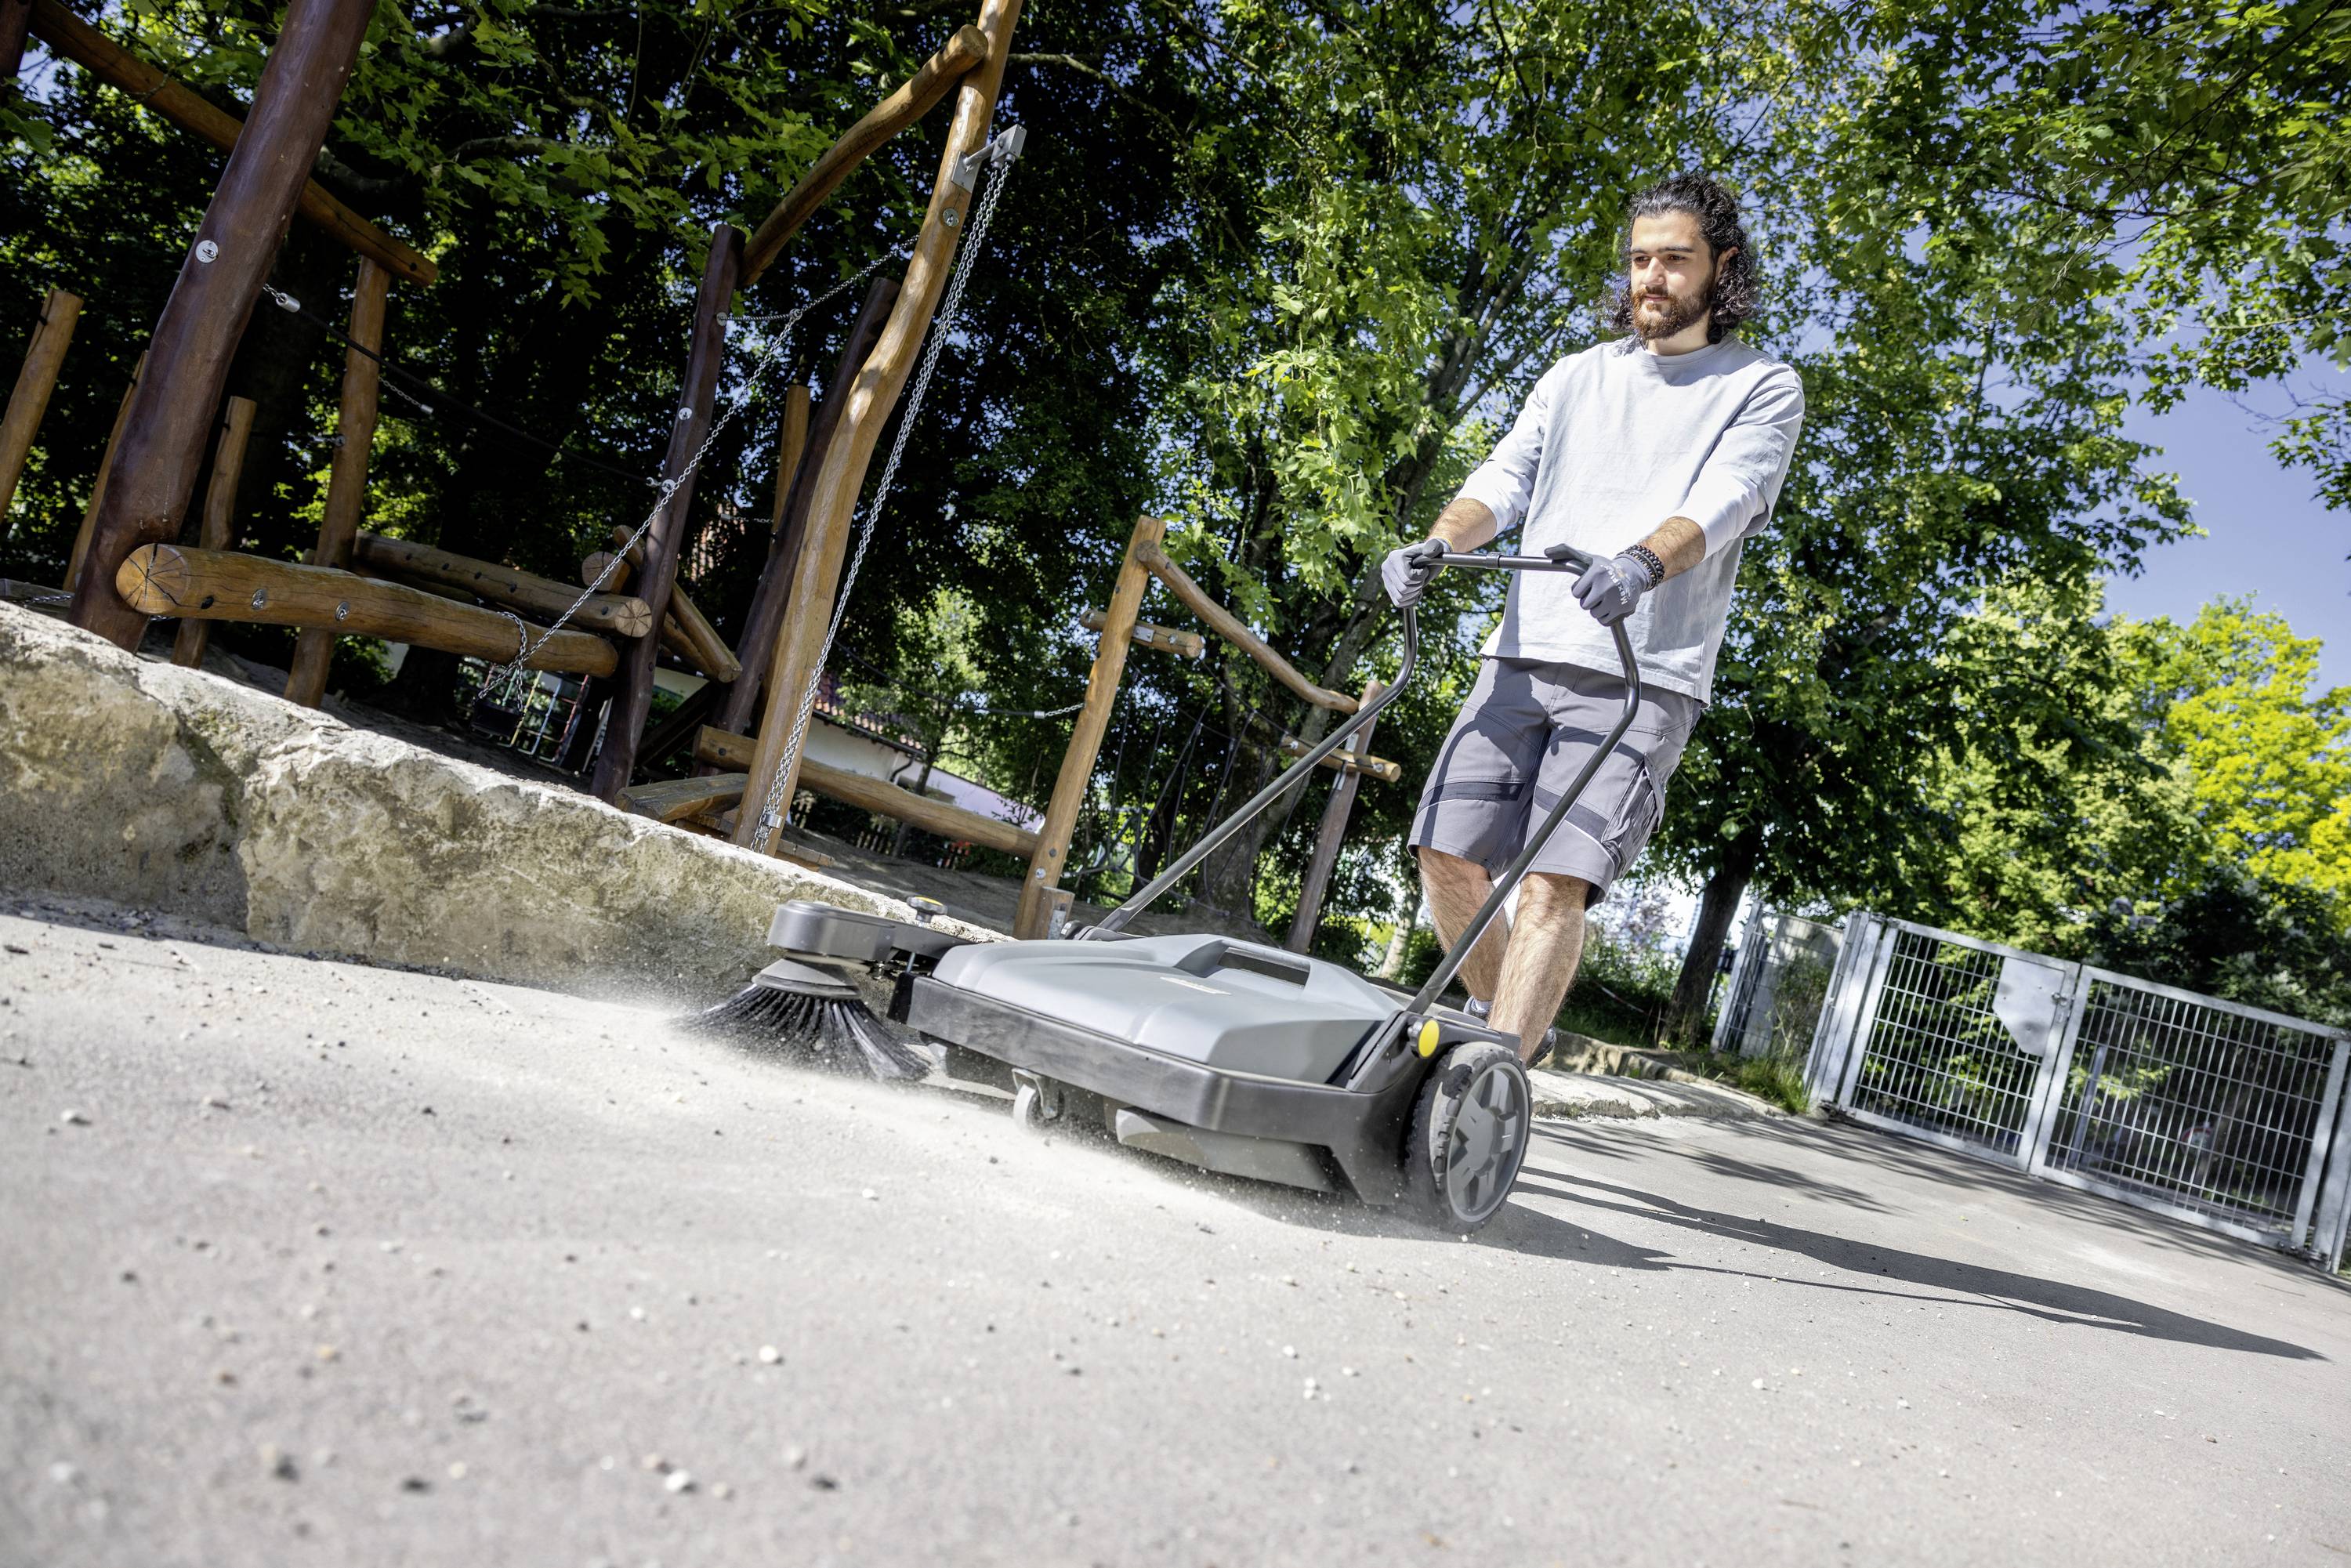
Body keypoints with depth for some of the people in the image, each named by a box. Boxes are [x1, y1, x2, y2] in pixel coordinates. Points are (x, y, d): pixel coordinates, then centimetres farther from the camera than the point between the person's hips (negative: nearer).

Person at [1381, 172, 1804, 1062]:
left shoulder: (1762, 389, 8)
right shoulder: (1577, 376, 22)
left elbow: (1720, 504, -11)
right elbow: (1504, 481, 9)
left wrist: (1641, 562, -33)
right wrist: (1435, 545, -12)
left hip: (1643, 675, -4)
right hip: (1525, 655, 4)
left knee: (1555, 880, -17)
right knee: (1448, 853, -3)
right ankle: (1500, 1014, 23)